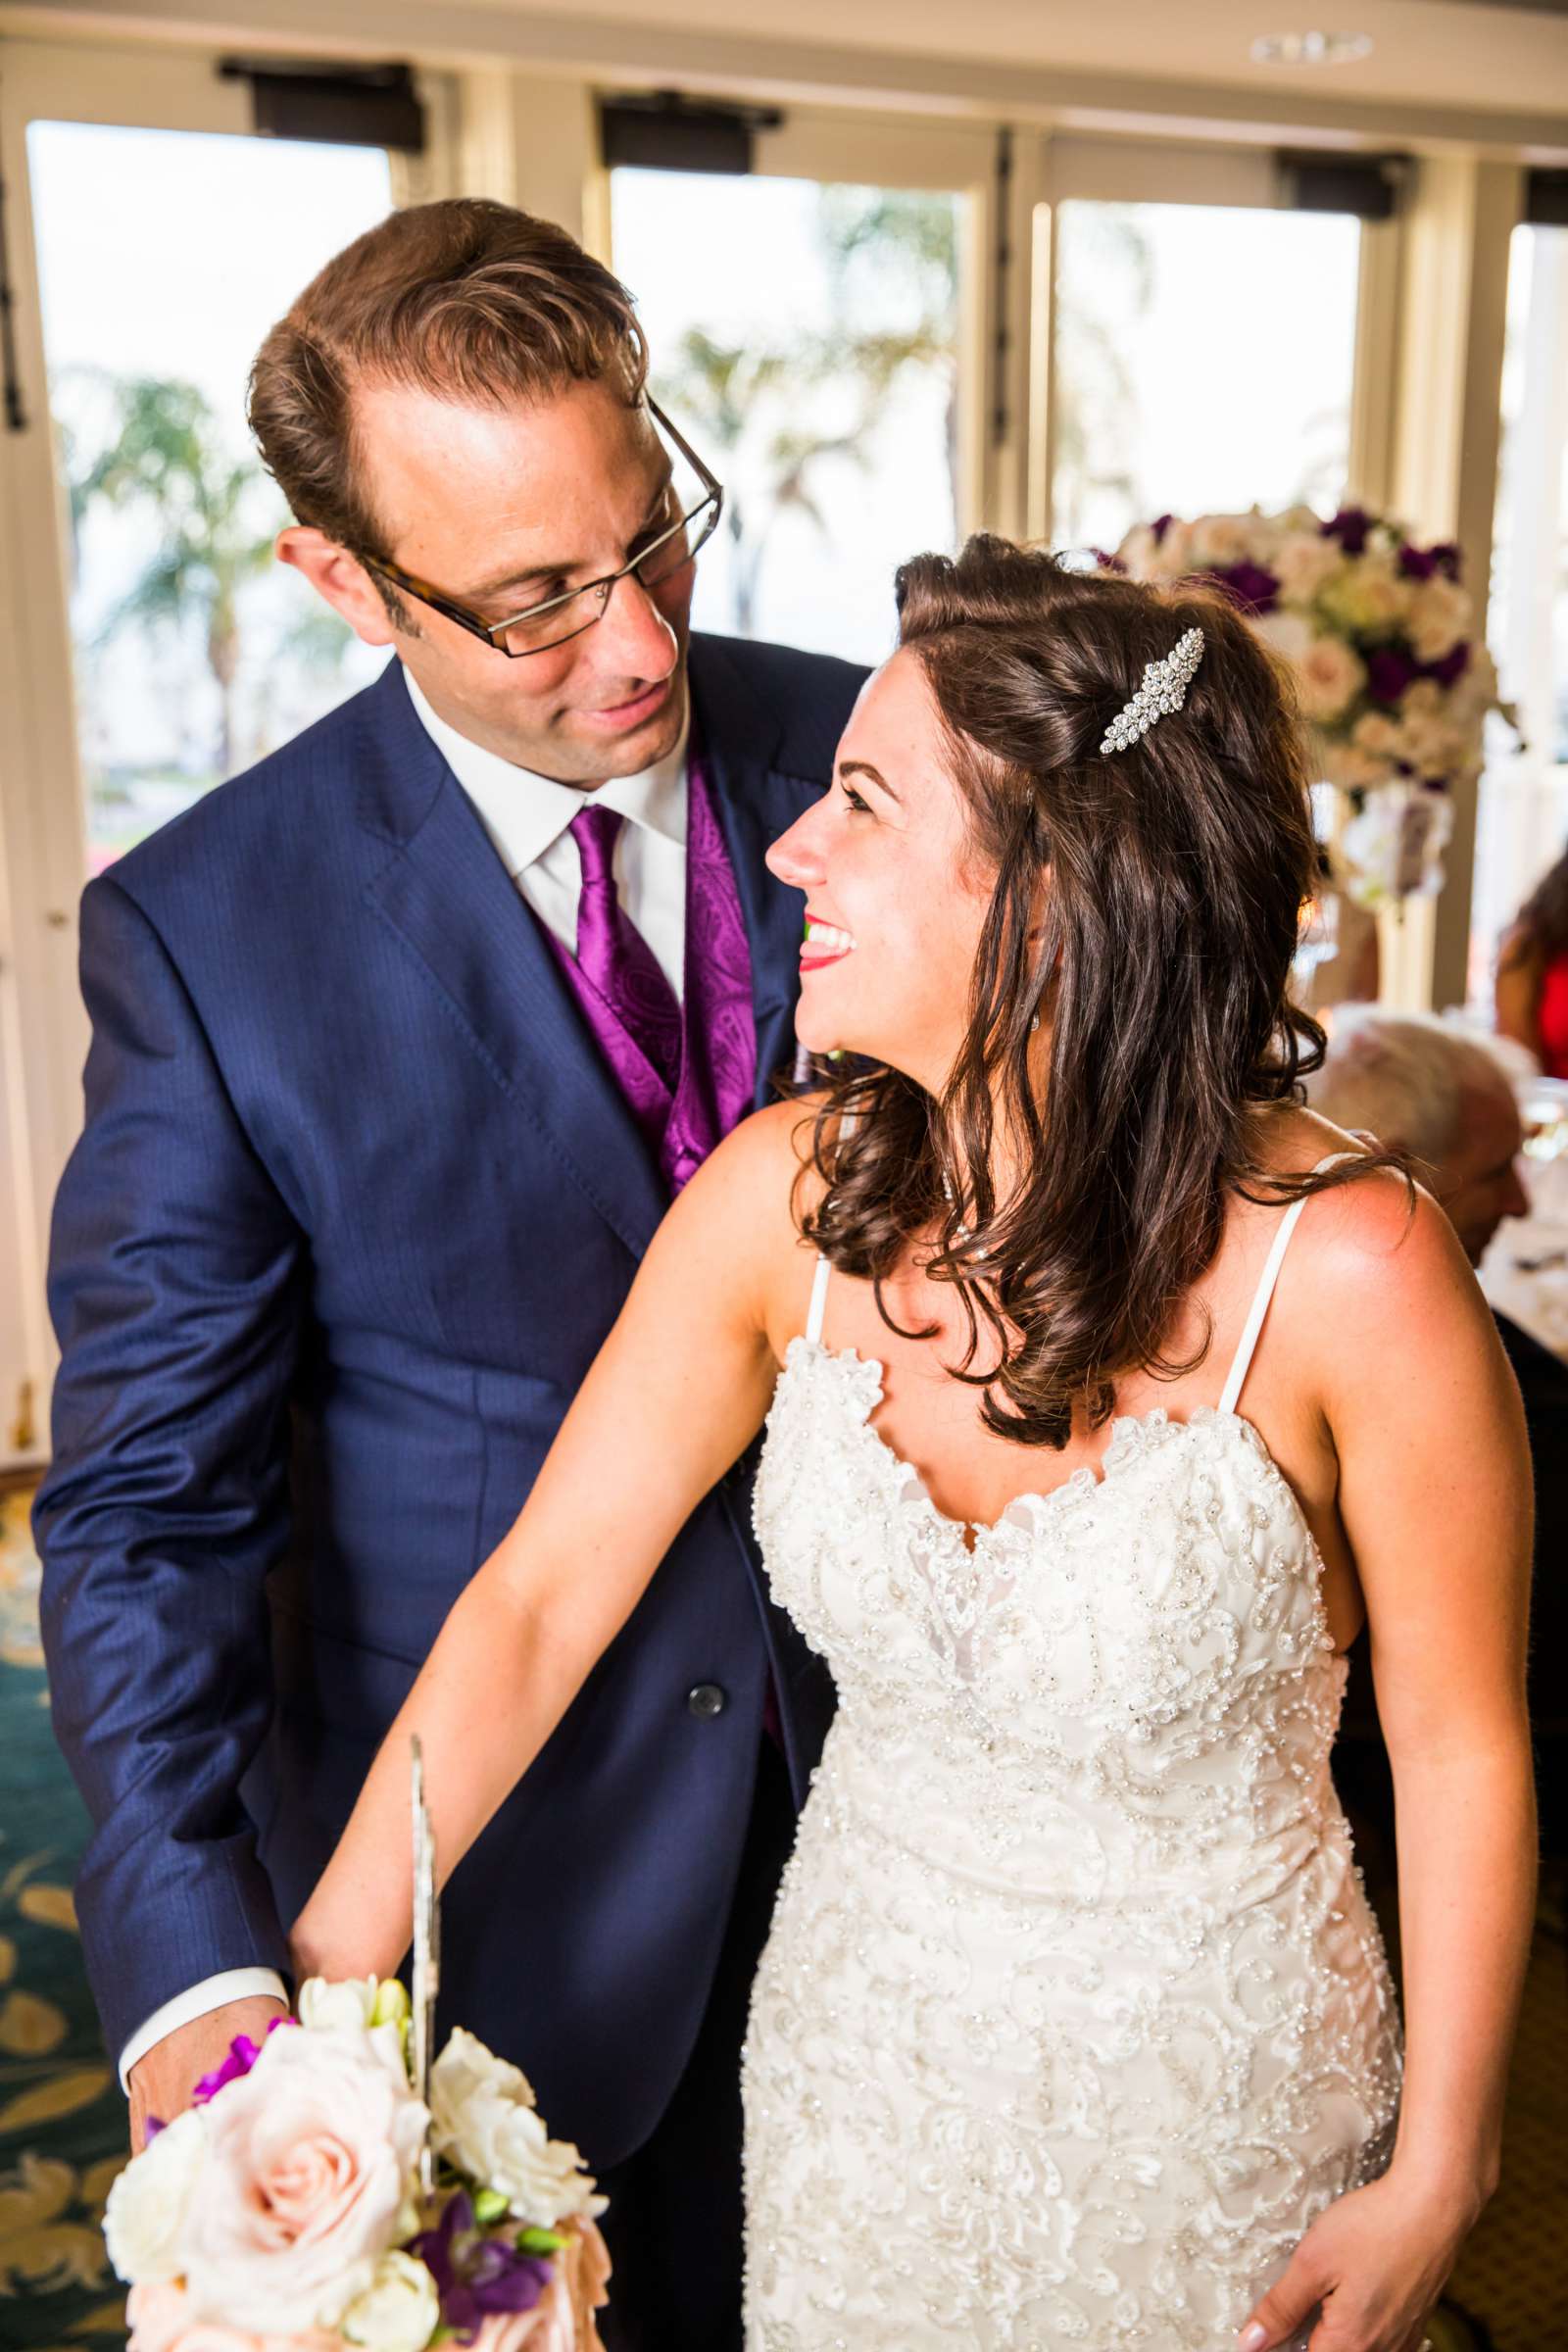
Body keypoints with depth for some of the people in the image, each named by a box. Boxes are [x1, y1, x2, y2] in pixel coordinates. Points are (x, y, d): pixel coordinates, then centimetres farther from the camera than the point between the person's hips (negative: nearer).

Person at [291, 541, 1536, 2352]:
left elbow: (1464, 1746, -14)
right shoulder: (780, 1199, -16)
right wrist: (305, 2010, -10)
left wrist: (1434, 2187, -5)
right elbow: (534, 1602, -11)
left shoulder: (1348, 1272, -27)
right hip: (857, 2057, 4)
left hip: (1211, 2092, -3)